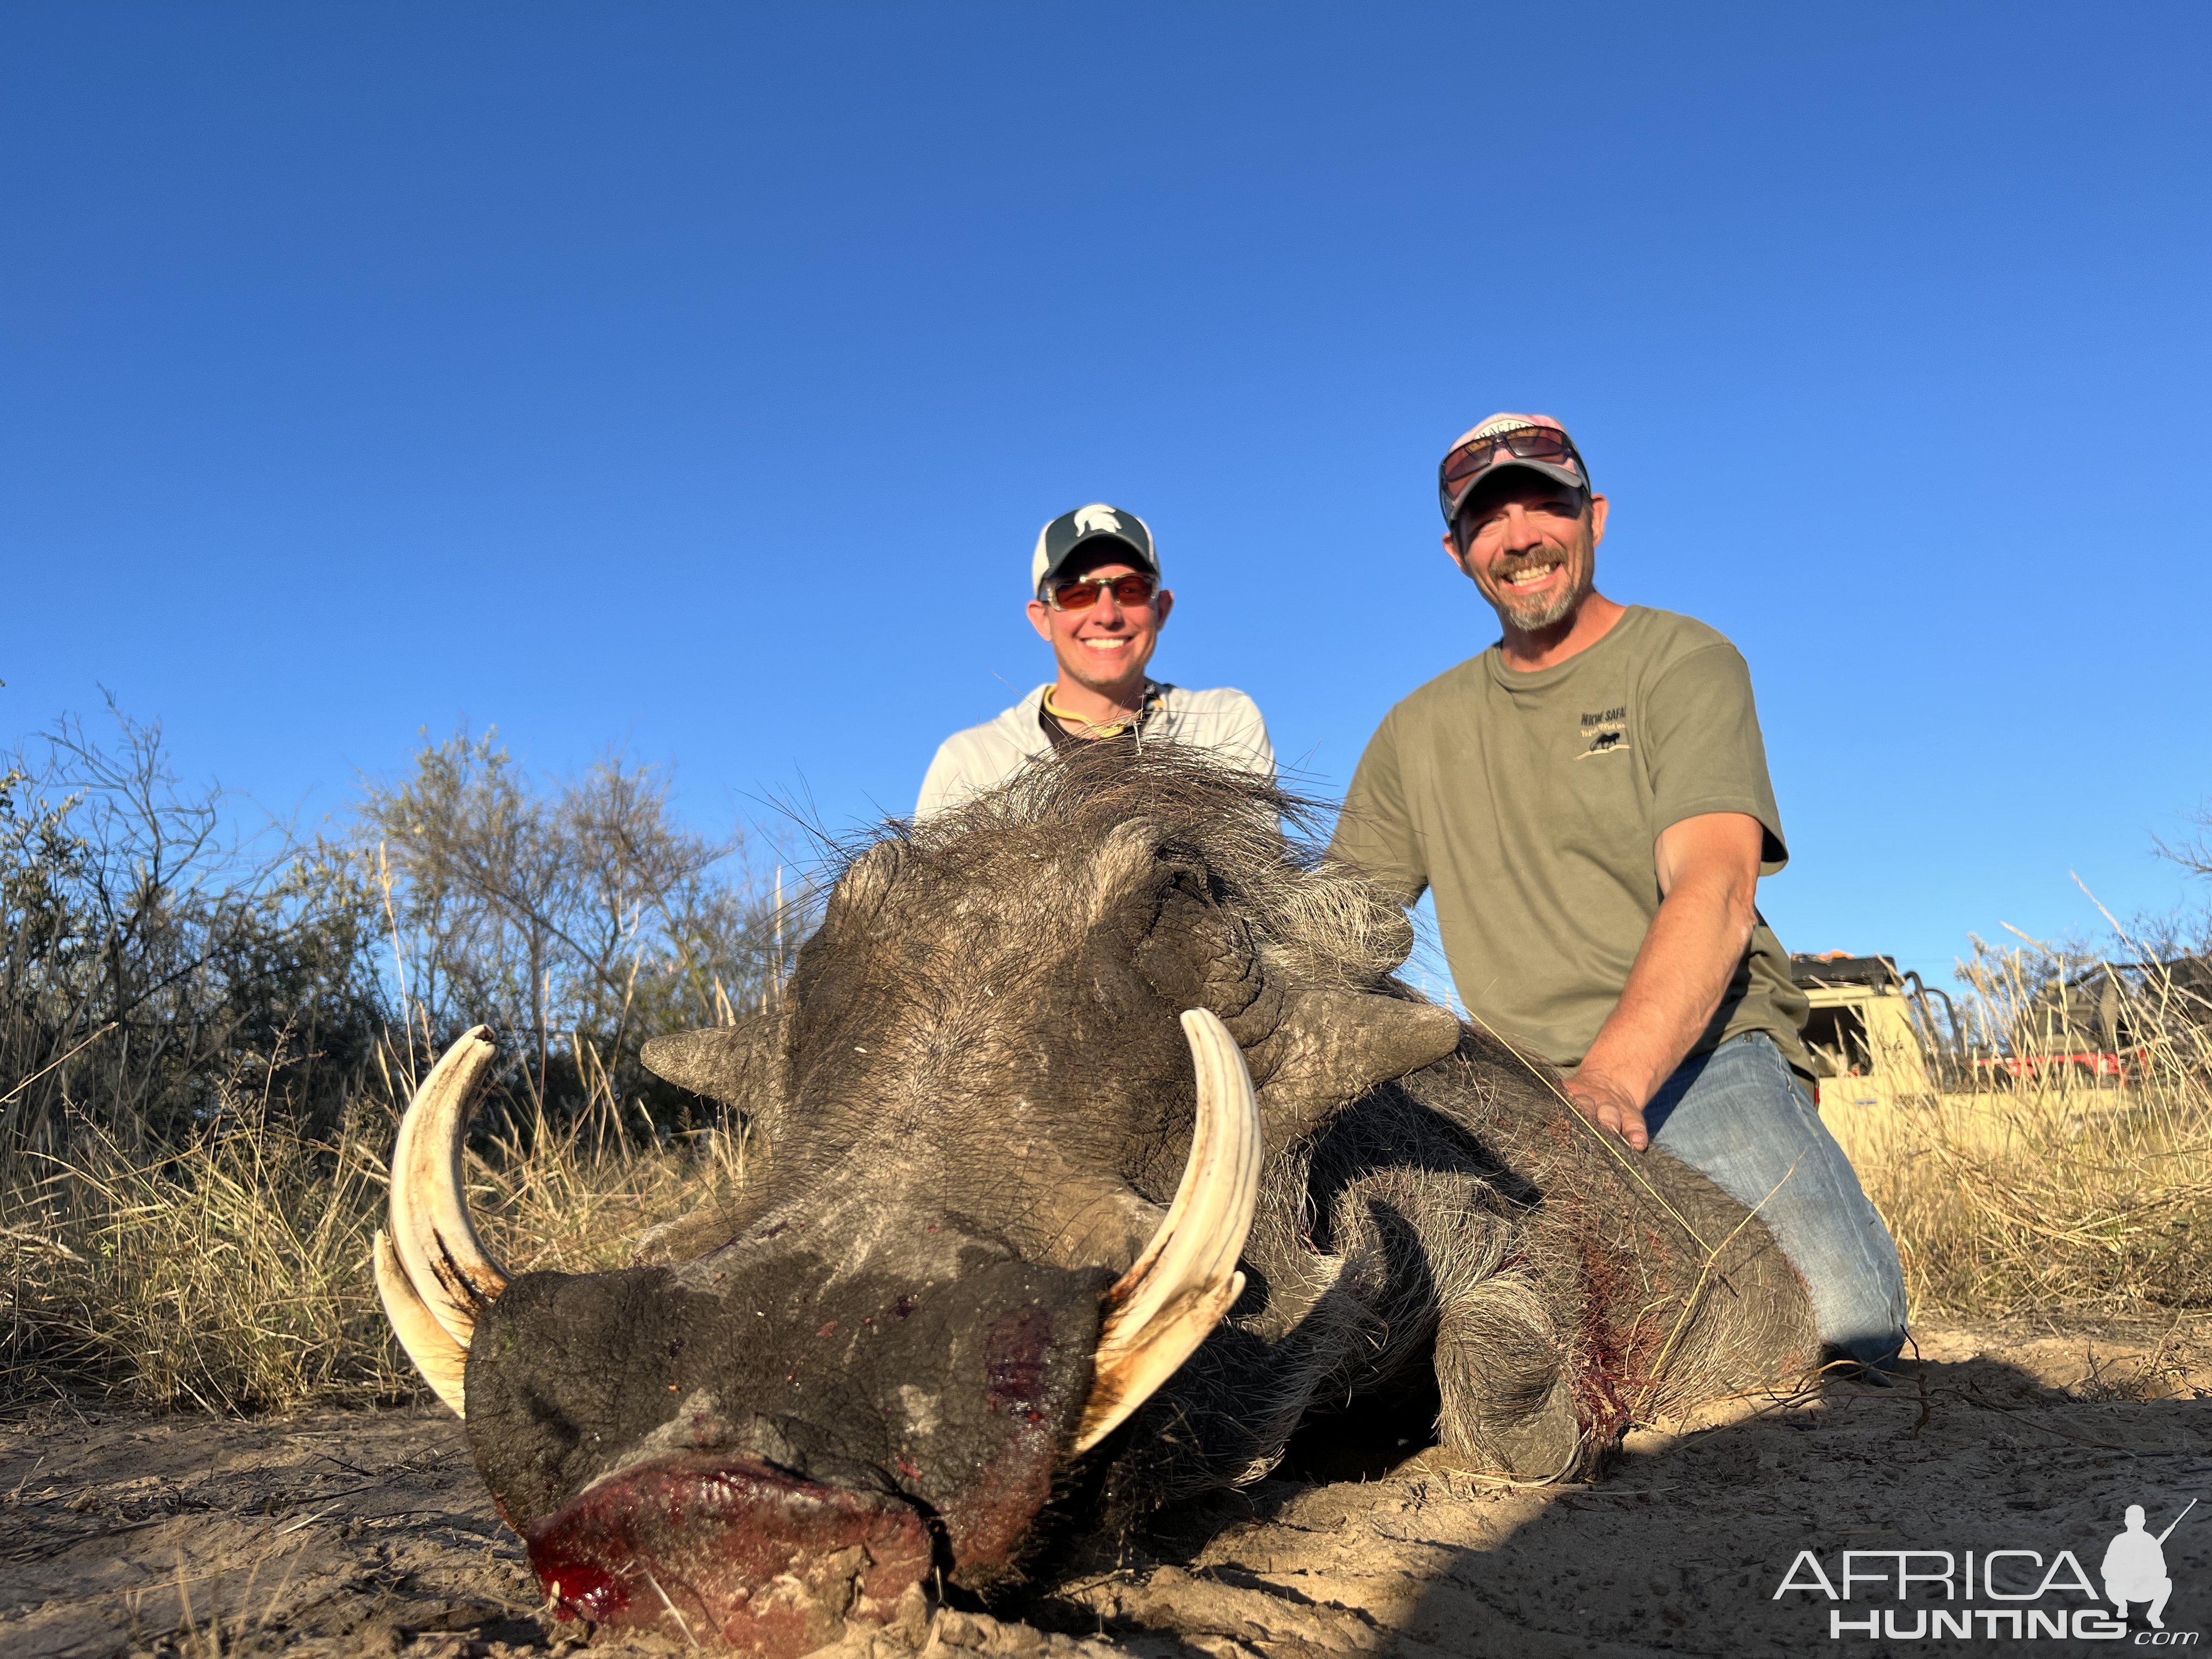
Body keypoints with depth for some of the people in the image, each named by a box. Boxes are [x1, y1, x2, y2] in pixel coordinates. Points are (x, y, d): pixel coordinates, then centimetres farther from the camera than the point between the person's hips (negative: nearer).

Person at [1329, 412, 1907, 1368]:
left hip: (1694, 1051, -3)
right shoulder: (1419, 732, 14)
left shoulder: (1684, 663, 0)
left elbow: (1714, 894, -16)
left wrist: (1611, 1081, -33)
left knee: (1844, 1315, -27)